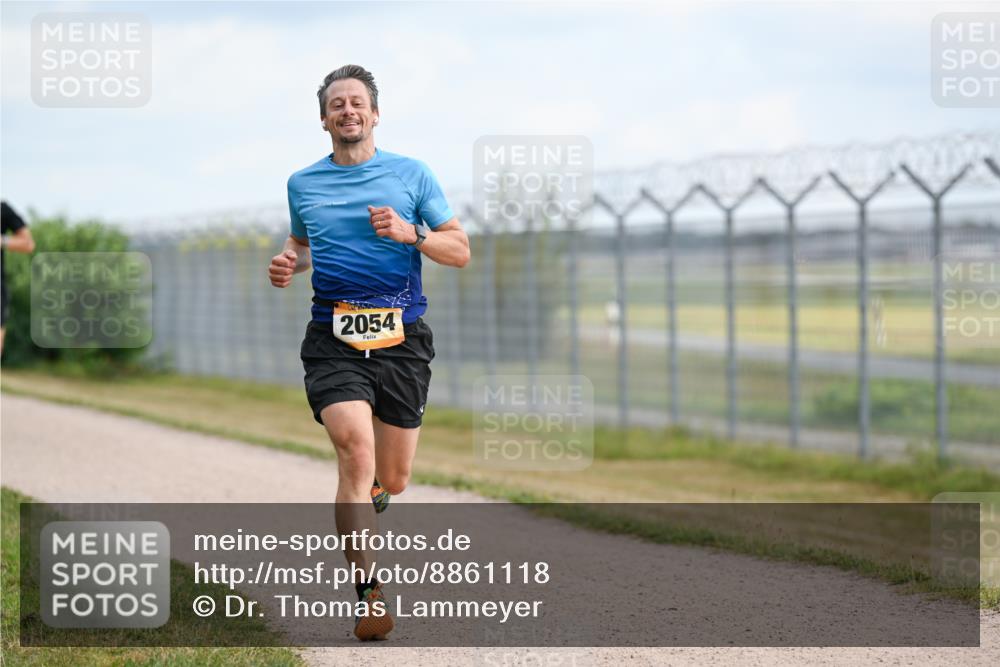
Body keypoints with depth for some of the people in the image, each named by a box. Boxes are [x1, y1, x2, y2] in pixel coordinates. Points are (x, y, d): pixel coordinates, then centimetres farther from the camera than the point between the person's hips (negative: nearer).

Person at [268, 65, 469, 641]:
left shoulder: (412, 175, 6)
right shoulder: (303, 184, 12)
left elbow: (460, 251, 5)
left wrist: (410, 233, -13)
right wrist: (289, 265, 7)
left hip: (402, 339, 1)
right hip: (333, 339, 0)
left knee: (394, 479, 6)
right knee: (355, 448, -24)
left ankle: (369, 491, 46)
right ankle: (369, 592, -23)